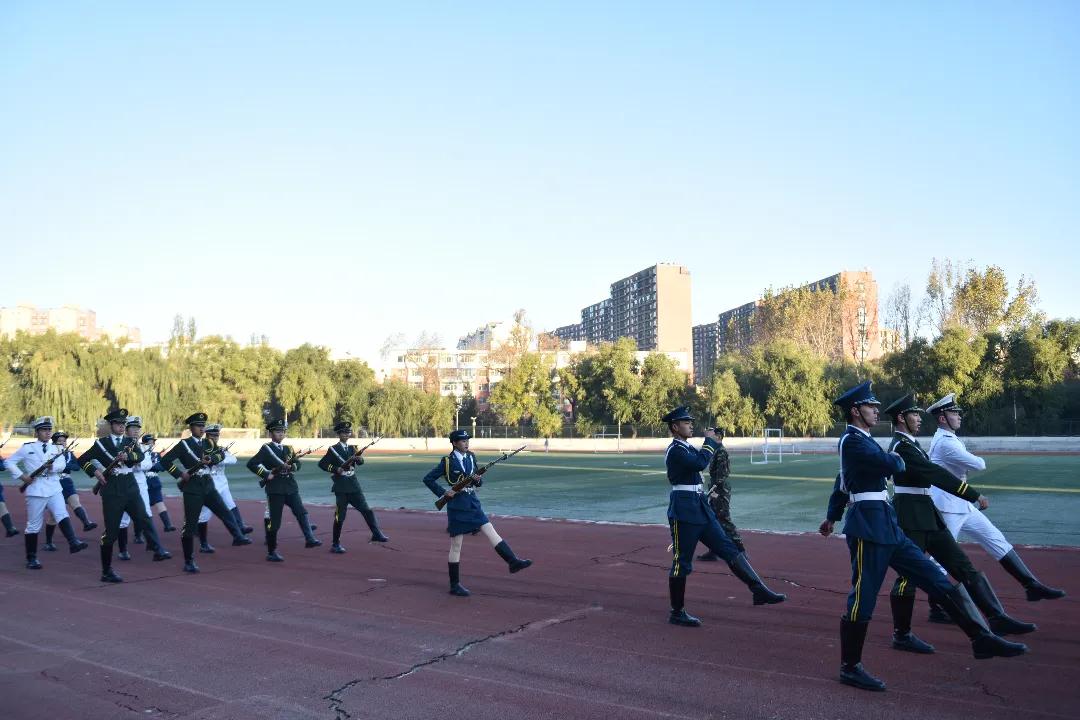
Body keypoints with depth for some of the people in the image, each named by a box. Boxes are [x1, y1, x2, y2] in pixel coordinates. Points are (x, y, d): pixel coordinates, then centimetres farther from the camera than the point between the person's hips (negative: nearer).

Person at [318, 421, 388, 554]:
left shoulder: (352, 448, 12)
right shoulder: (333, 450, -2)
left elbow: (360, 462, 0)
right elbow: (321, 464, -5)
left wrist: (359, 458, -23)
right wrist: (335, 470, -16)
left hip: (354, 486, 5)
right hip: (341, 488, -5)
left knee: (367, 510, 1)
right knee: (340, 517, -1)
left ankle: (376, 534, 8)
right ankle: (335, 545, 7)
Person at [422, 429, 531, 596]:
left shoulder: (471, 457, 8)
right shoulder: (447, 461, -9)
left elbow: (478, 482, 15)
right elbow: (427, 479, -5)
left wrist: (478, 479, -8)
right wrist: (443, 492, -13)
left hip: (472, 504, 5)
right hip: (457, 507, -5)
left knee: (491, 532, -3)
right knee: (456, 546, 1)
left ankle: (513, 561, -3)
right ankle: (455, 585, 9)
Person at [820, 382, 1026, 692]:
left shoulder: (859, 441, 18)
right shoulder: (852, 441, -13)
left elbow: (841, 482, 27)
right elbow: (892, 465, -21)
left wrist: (832, 517, 36)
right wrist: (897, 460, 4)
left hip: (887, 526, 10)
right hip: (868, 527, -10)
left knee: (937, 580, 9)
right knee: (863, 597, -2)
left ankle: (981, 638, 14)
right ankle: (850, 668, 10)